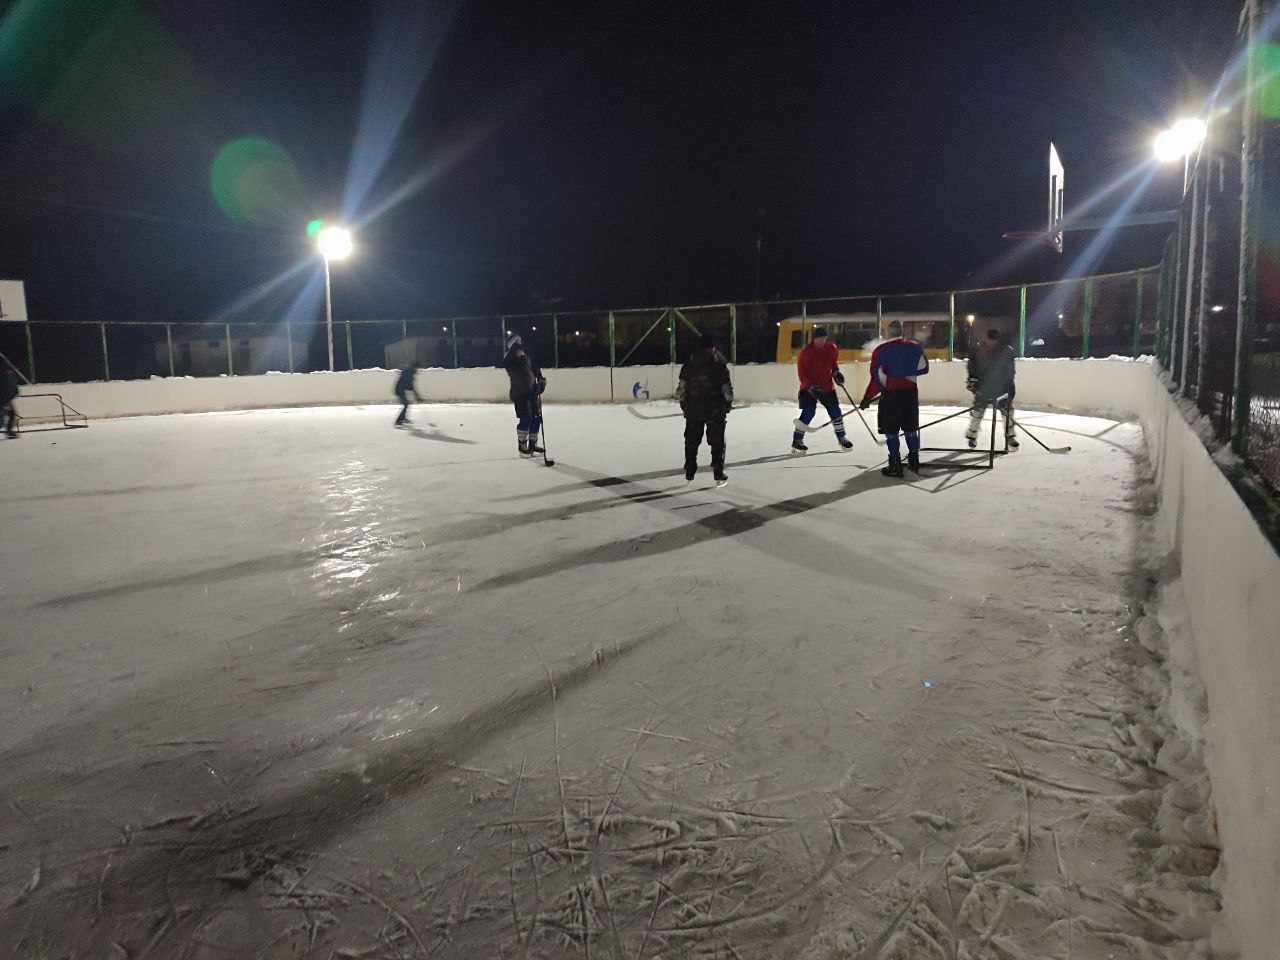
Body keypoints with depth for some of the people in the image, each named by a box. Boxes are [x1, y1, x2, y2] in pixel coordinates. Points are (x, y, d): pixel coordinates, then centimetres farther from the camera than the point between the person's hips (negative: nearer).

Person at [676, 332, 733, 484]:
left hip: (693, 405, 2)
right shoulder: (718, 359, -1)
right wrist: (728, 402, 8)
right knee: (717, 440, 4)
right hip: (715, 406, -2)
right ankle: (718, 474, 2)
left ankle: (689, 472, 15)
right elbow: (726, 384, -4)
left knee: (692, 439, 12)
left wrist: (682, 403, 15)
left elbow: (681, 386, 5)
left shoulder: (691, 359, 5)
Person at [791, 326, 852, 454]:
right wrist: (809, 386, -26)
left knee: (835, 412, 9)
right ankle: (797, 440, -2)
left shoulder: (832, 349, -1)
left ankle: (841, 437, 26)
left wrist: (836, 372, 2)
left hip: (827, 386, 5)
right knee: (808, 413, -10)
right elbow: (802, 371, -16)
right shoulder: (806, 351, -16)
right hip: (809, 387, -5)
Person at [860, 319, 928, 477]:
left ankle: (895, 466, 1)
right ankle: (914, 462, 21)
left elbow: (877, 378, -10)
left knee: (891, 431, 3)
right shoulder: (914, 346, 5)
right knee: (911, 429, 16)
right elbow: (924, 367, 8)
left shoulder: (880, 350, -7)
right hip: (911, 393, 4)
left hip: (891, 394, -4)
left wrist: (867, 398, -3)